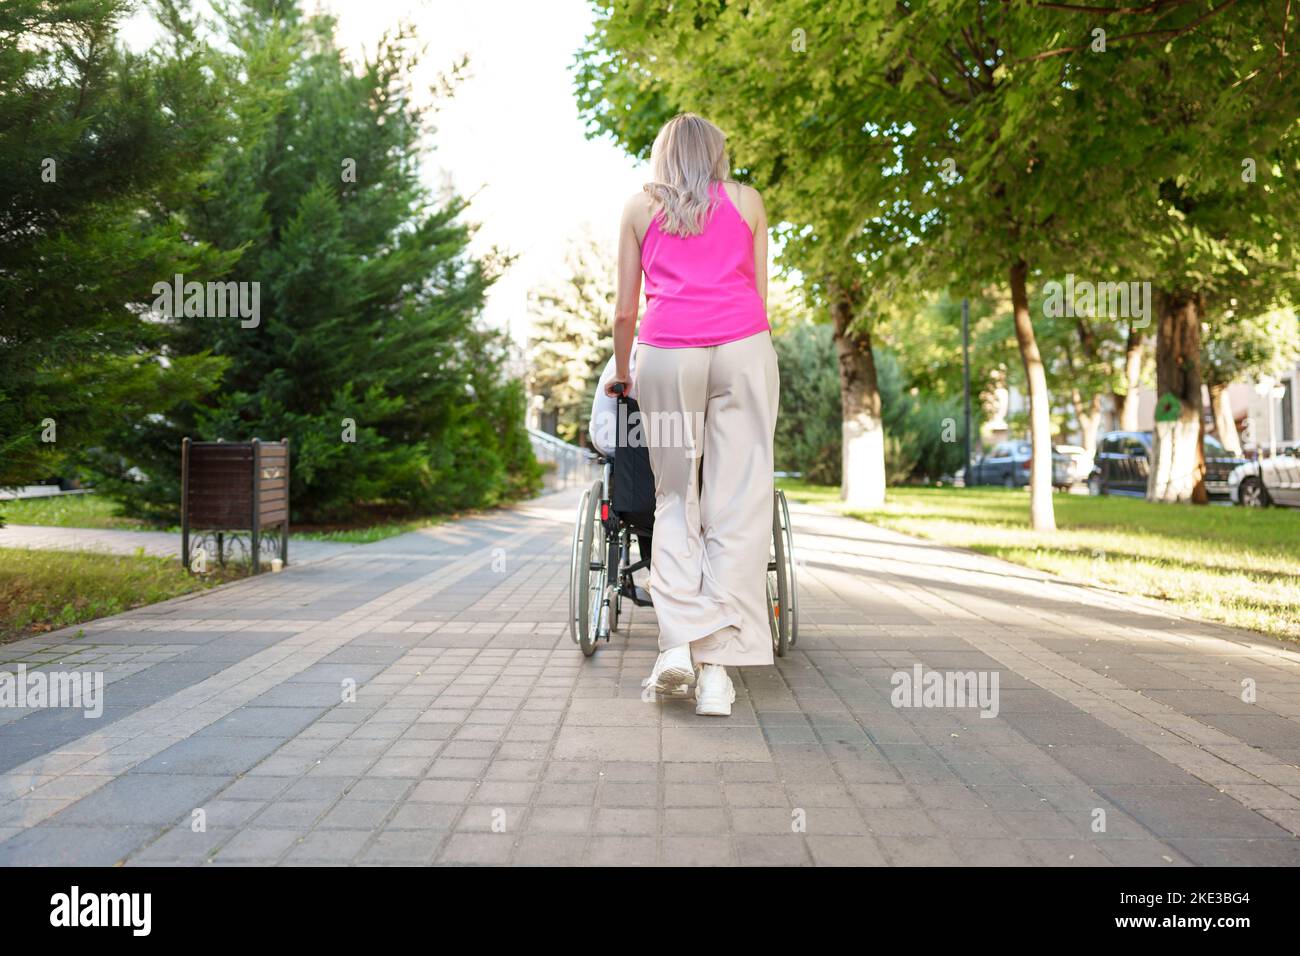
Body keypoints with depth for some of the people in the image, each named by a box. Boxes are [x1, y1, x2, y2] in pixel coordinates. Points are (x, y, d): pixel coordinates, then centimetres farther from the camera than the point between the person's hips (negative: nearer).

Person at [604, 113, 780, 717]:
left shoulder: (640, 207, 18)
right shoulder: (746, 201, 19)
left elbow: (624, 311, 16)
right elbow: (760, 296, 17)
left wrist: (621, 372, 30)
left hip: (666, 351, 0)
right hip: (744, 346, 0)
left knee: (675, 500, 9)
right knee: (738, 504, -2)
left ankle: (677, 642, -6)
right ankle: (717, 667, -7)